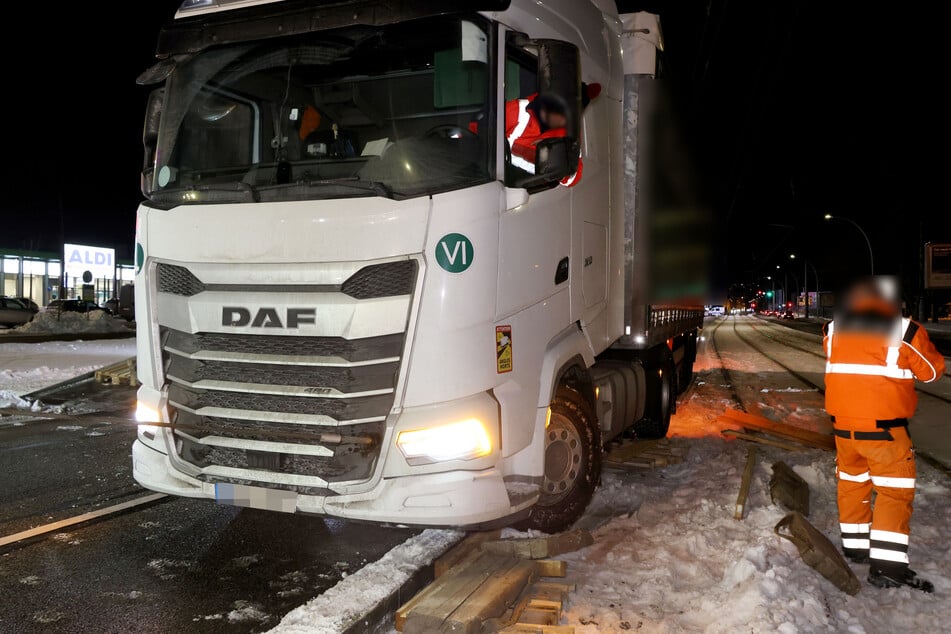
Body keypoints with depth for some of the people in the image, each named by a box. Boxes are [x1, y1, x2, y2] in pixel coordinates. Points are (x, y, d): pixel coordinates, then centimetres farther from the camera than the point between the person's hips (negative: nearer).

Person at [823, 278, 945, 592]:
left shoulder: (835, 329, 4)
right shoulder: (904, 331, -9)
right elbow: (933, 371, 3)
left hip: (843, 424, 5)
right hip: (884, 428, -5)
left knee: (852, 480, 21)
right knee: (896, 489, 3)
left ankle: (854, 546, 31)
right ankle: (886, 565, -3)